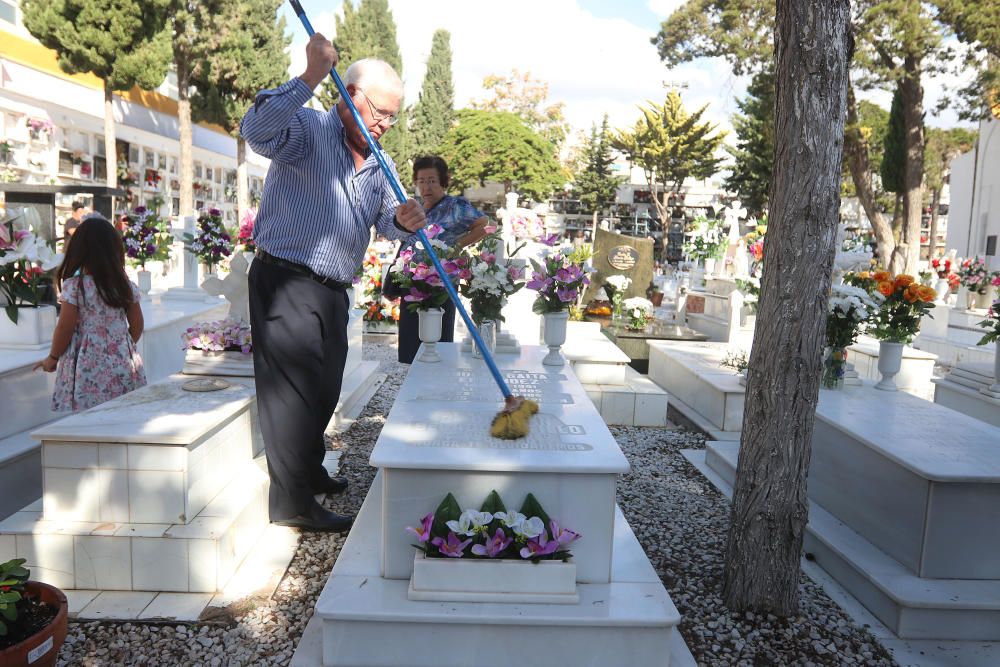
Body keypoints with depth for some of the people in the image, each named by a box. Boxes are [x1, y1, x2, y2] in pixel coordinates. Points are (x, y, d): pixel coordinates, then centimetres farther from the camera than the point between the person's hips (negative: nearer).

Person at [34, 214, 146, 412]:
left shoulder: (74, 286, -10)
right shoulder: (127, 285, 1)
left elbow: (65, 328, -6)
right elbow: (137, 326, 7)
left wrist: (52, 358, 9)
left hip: (87, 366, -4)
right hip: (123, 366, 4)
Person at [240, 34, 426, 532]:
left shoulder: (380, 164, 16)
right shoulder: (308, 129, -8)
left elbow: (385, 223, 7)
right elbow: (256, 130, -28)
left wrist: (402, 221, -17)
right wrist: (310, 78, -35)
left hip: (333, 291, 8)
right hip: (285, 283, -8)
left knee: (325, 391, 18)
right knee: (294, 390, -5)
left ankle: (309, 472, 38)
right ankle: (292, 502, 5)